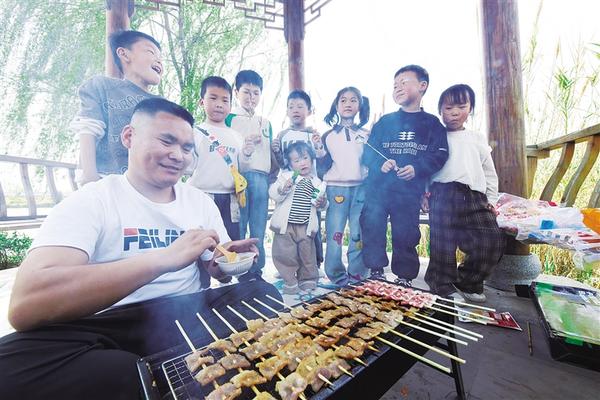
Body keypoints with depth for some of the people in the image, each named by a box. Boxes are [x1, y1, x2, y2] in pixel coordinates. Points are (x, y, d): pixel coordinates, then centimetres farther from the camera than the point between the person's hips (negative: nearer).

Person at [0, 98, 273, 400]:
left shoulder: (200, 201, 6)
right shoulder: (91, 201, -7)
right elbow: (25, 305, -22)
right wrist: (164, 258, -30)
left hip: (188, 316, 3)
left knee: (264, 294, -20)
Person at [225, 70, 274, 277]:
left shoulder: (265, 122, 22)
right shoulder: (229, 118, 8)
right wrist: (242, 149, -14)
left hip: (261, 178, 4)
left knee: (259, 231, 5)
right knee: (237, 230, -4)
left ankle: (257, 271, 17)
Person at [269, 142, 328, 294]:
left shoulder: (316, 182, 10)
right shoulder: (285, 176, 1)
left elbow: (320, 203, 17)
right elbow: (273, 194, -8)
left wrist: (322, 203, -6)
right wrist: (283, 189, -27)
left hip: (306, 226, 2)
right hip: (285, 224, -2)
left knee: (307, 255, 11)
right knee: (285, 254, 5)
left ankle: (308, 279, 32)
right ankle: (290, 282, 24)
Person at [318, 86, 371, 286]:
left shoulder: (366, 134, 12)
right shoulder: (328, 136, 10)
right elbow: (321, 168, 5)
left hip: (361, 188, 1)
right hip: (336, 189, -1)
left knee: (359, 234, 4)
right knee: (334, 233, -3)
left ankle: (357, 274, 18)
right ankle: (337, 275, 13)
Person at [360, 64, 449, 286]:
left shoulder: (432, 124, 9)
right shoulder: (384, 122, 10)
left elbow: (439, 156, 0)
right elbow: (368, 153, 4)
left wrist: (417, 168, -17)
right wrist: (380, 164, -15)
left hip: (410, 191, -1)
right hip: (378, 189, 1)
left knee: (406, 234, 4)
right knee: (372, 228, -1)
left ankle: (404, 276, 24)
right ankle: (376, 270, 18)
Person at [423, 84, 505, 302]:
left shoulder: (478, 139, 21)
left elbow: (489, 172, 21)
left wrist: (491, 199, 13)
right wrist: (424, 193, -5)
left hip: (475, 197, 4)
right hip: (443, 195, -4)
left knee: (493, 239, -6)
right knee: (443, 243, -5)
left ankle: (467, 282, 15)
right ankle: (443, 287, 11)